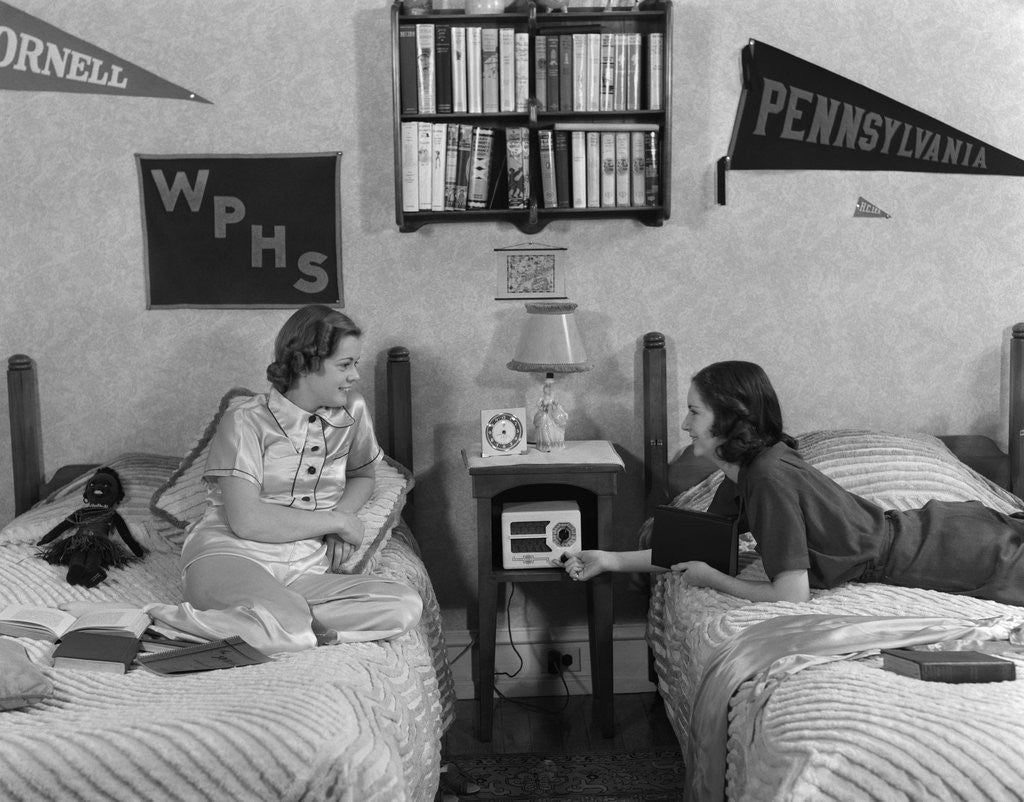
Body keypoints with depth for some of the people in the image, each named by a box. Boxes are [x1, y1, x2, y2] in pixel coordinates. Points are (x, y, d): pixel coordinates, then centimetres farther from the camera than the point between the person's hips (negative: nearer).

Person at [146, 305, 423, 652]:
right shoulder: (247, 421, -4)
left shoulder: (352, 410, 11)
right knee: (285, 624, -39)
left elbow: (363, 476, 31)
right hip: (228, 556, -5)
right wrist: (337, 522, -7)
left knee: (407, 605, -21)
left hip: (303, 572, 5)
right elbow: (247, 520, -15)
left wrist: (343, 512, 7)